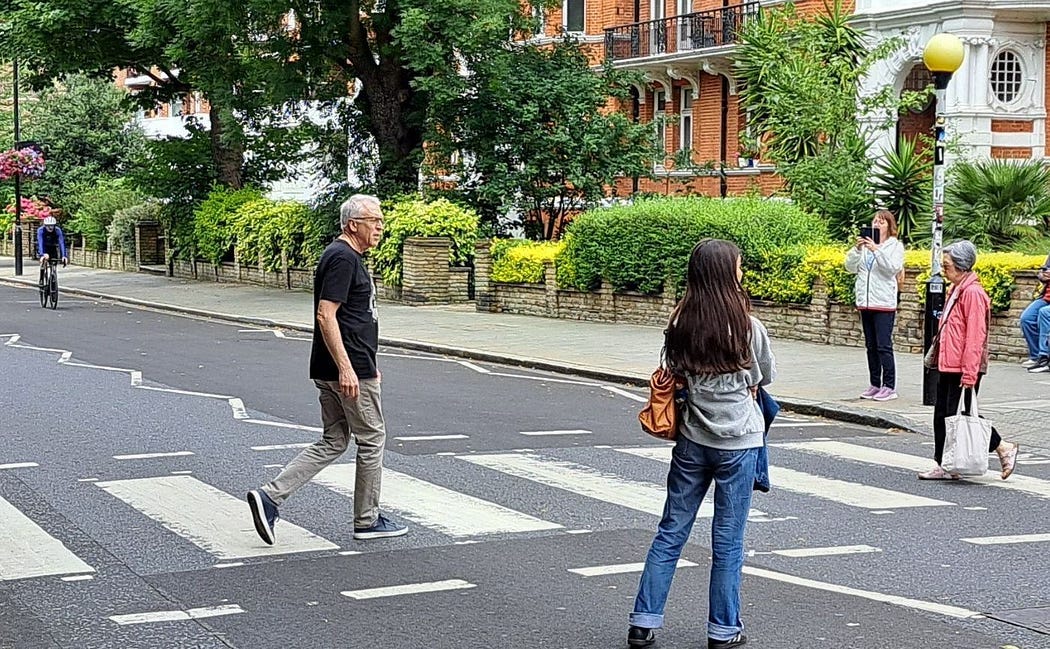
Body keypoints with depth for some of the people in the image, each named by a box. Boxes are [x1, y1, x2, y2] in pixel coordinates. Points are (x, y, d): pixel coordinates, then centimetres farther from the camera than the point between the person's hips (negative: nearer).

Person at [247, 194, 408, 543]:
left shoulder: (348, 257, 17)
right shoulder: (343, 258, -16)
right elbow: (325, 315, -23)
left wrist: (368, 364, 28)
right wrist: (346, 368, -26)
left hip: (329, 371, 10)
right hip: (349, 370, -10)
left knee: (332, 442, 12)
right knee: (372, 440, 3)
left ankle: (270, 496, 3)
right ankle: (367, 520, 14)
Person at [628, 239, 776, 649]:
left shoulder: (679, 326, -4)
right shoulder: (747, 327, -13)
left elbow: (673, 374, 7)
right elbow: (765, 377, 3)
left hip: (691, 440, 3)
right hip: (737, 442, -3)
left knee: (670, 533, 12)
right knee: (727, 541, 7)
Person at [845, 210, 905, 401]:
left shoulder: (895, 245, 0)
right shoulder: (866, 244, 12)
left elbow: (893, 267, -15)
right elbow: (851, 267, 6)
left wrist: (876, 250, -22)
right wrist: (857, 249, -9)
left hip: (884, 303, -5)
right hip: (865, 301, 6)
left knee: (884, 346, -8)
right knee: (871, 346, 10)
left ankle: (889, 387, -4)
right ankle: (874, 385, 17)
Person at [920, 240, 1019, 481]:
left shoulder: (972, 293, -16)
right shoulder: (955, 290, 15)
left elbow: (975, 336, -21)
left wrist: (969, 372, -23)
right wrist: (939, 357, 19)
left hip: (964, 369, -10)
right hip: (948, 366, 10)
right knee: (942, 415, 9)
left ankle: (1004, 449, 8)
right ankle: (944, 466, 15)